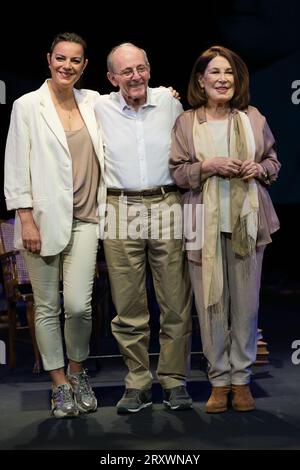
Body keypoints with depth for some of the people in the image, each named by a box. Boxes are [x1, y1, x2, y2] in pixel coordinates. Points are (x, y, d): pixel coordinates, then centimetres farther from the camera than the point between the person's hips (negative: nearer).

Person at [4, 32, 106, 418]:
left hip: (84, 219, 2)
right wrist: (26, 220, -8)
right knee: (47, 306, 4)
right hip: (43, 218, -2)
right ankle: (59, 383, 21)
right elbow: (16, 168, -2)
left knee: (79, 304, -6)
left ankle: (77, 372, 21)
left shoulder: (93, 102, 10)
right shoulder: (27, 105, -1)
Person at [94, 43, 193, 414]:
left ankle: (174, 380, 13)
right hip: (120, 210, 0)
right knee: (128, 306, 2)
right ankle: (137, 383, 13)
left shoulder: (169, 101, 8)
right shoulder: (99, 109, 5)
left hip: (167, 206, 1)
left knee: (176, 302, 1)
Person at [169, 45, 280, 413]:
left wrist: (259, 168, -6)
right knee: (211, 302, 2)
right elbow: (176, 171, 2)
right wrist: (208, 166, -13)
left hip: (247, 221, 1)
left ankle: (240, 378, 18)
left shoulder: (253, 118, 8)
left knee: (246, 301, 4)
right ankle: (219, 379, 15)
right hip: (205, 223, -1)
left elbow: (274, 161, 15)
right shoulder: (186, 122, 4)